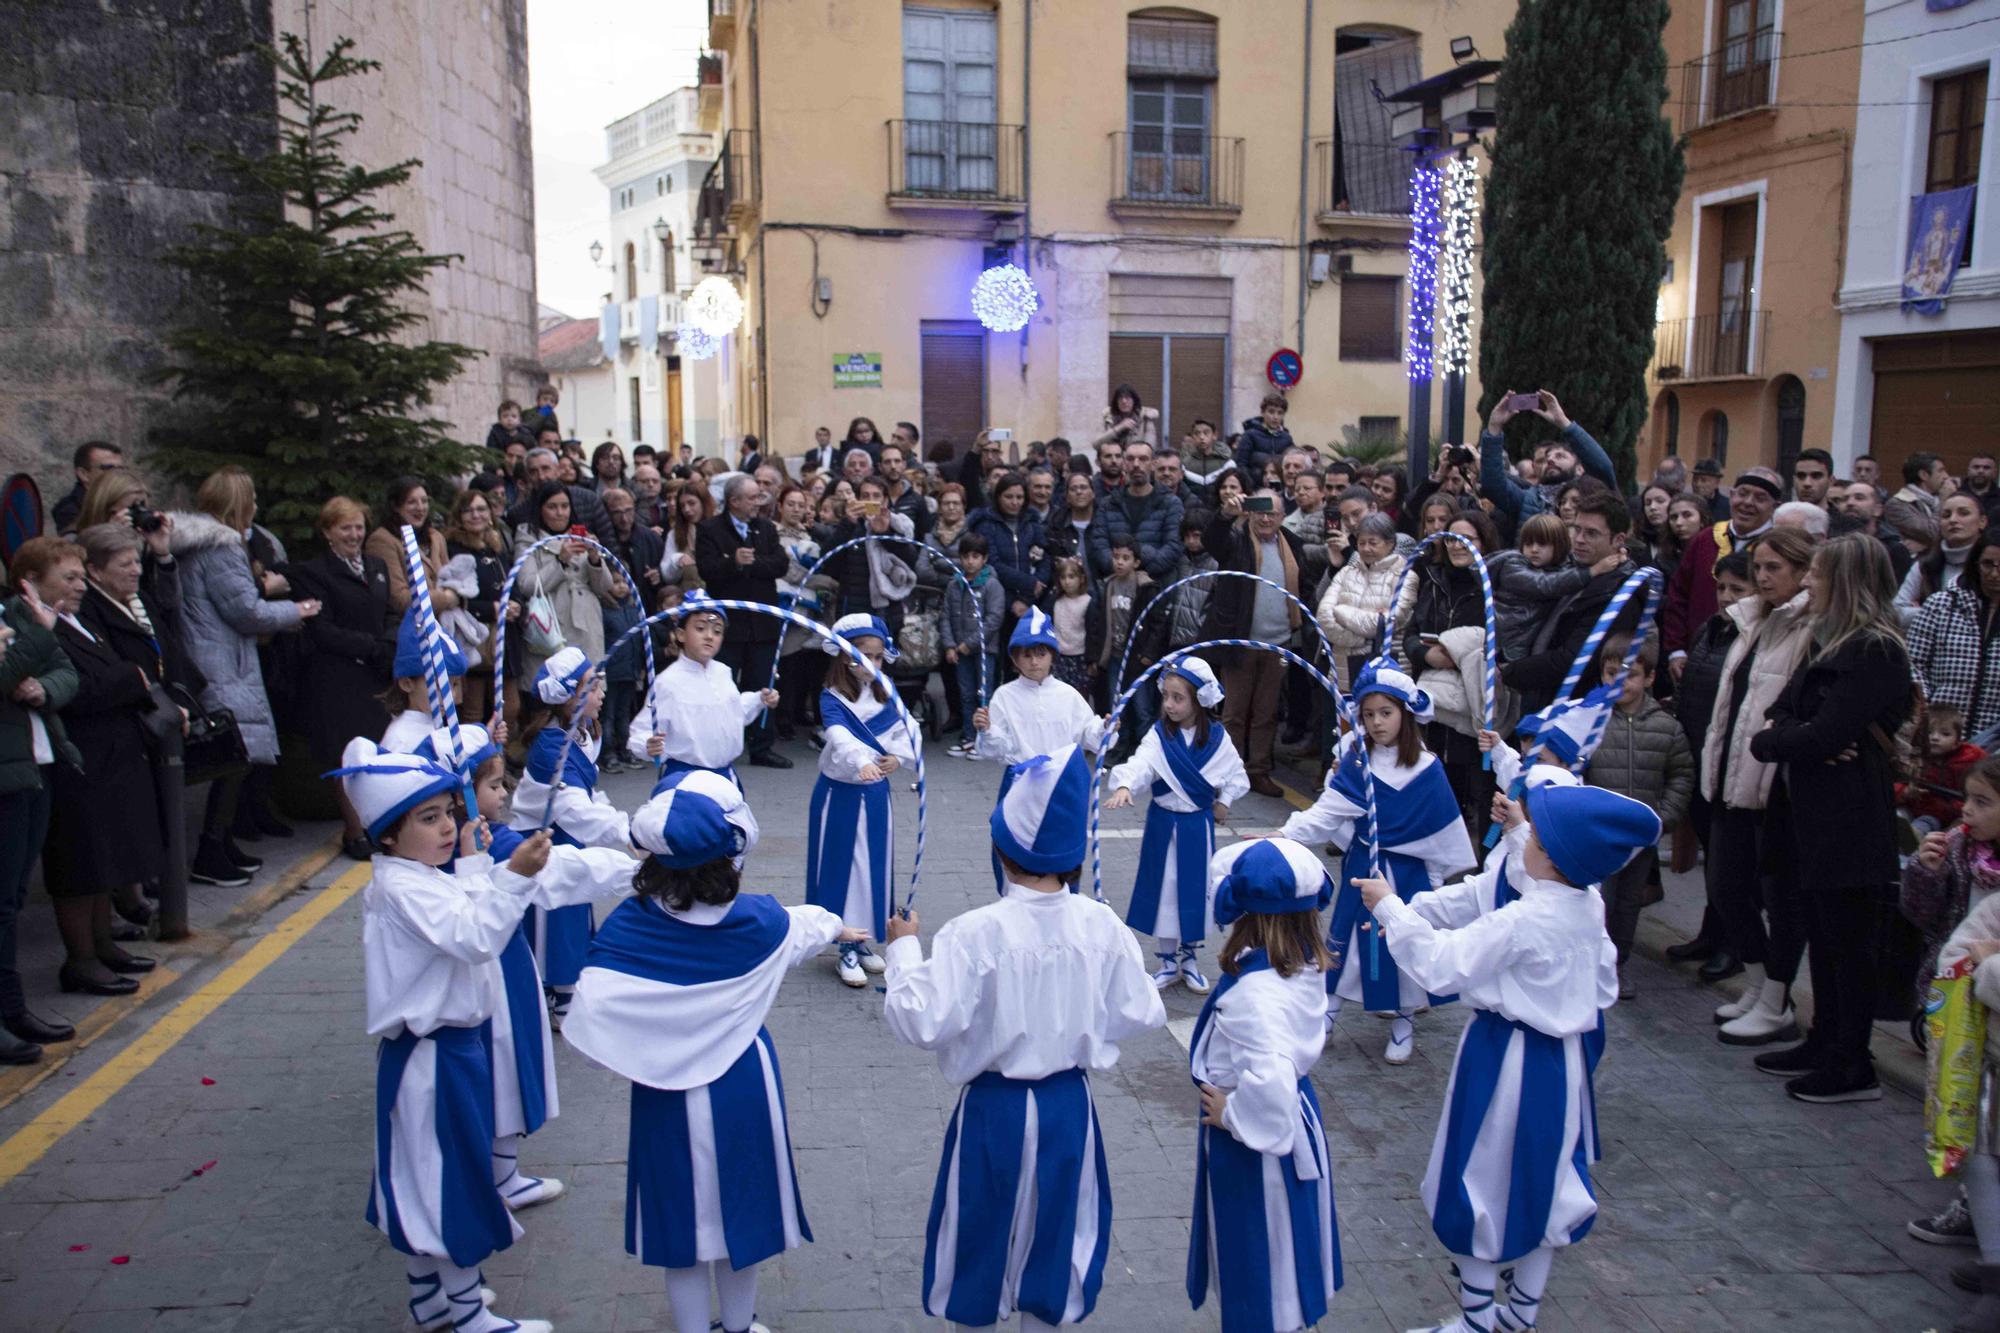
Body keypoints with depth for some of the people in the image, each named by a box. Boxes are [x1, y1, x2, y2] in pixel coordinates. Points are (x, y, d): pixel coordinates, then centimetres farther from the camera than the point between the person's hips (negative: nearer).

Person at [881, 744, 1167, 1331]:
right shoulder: (1102, 925, -13)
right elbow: (1141, 1014, -3)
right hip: (1068, 1107, 3)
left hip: (995, 1110, -2)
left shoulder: (976, 933, -24)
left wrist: (904, 950, -10)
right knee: (1055, 1233, 23)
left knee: (983, 1237, 20)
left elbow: (919, 1022, -24)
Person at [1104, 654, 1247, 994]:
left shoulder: (1217, 737, -6)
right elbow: (1139, 763, -27)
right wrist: (1124, 786, -45)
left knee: (1197, 889, 9)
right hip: (1164, 824, -1)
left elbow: (1237, 774, 9)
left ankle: (1190, 958, 30)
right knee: (1164, 889, 7)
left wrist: (1224, 801, 0)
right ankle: (1168, 961, 24)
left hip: (1199, 825, 1)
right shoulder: (1159, 735, -10)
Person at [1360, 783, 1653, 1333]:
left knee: (1483, 1180, 9)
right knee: (1542, 1176, 20)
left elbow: (1442, 962, -26)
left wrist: (1390, 908, -16)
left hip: (1507, 1062, -8)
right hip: (1563, 1060, 8)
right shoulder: (1588, 905, -3)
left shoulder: (1521, 922, -29)